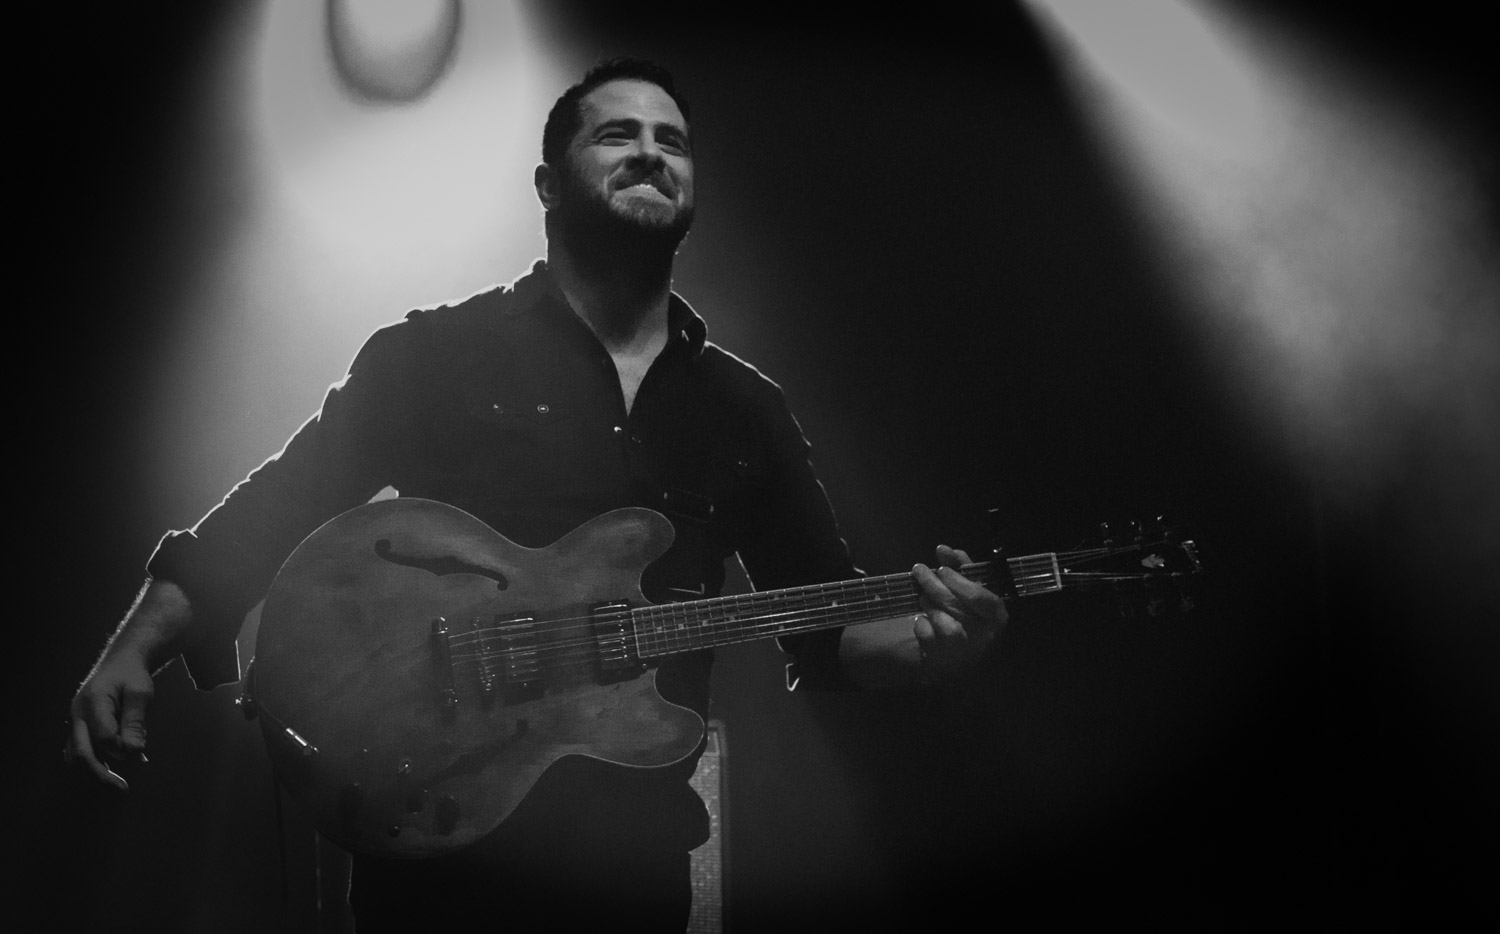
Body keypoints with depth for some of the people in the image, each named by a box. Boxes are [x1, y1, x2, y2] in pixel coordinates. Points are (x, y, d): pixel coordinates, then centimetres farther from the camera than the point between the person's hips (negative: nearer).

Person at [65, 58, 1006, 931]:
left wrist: (932, 641, -12)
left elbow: (832, 630, 8)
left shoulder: (745, 410, 8)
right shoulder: (434, 355, 0)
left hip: (636, 851, 4)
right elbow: (258, 521, 1)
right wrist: (133, 653, -13)